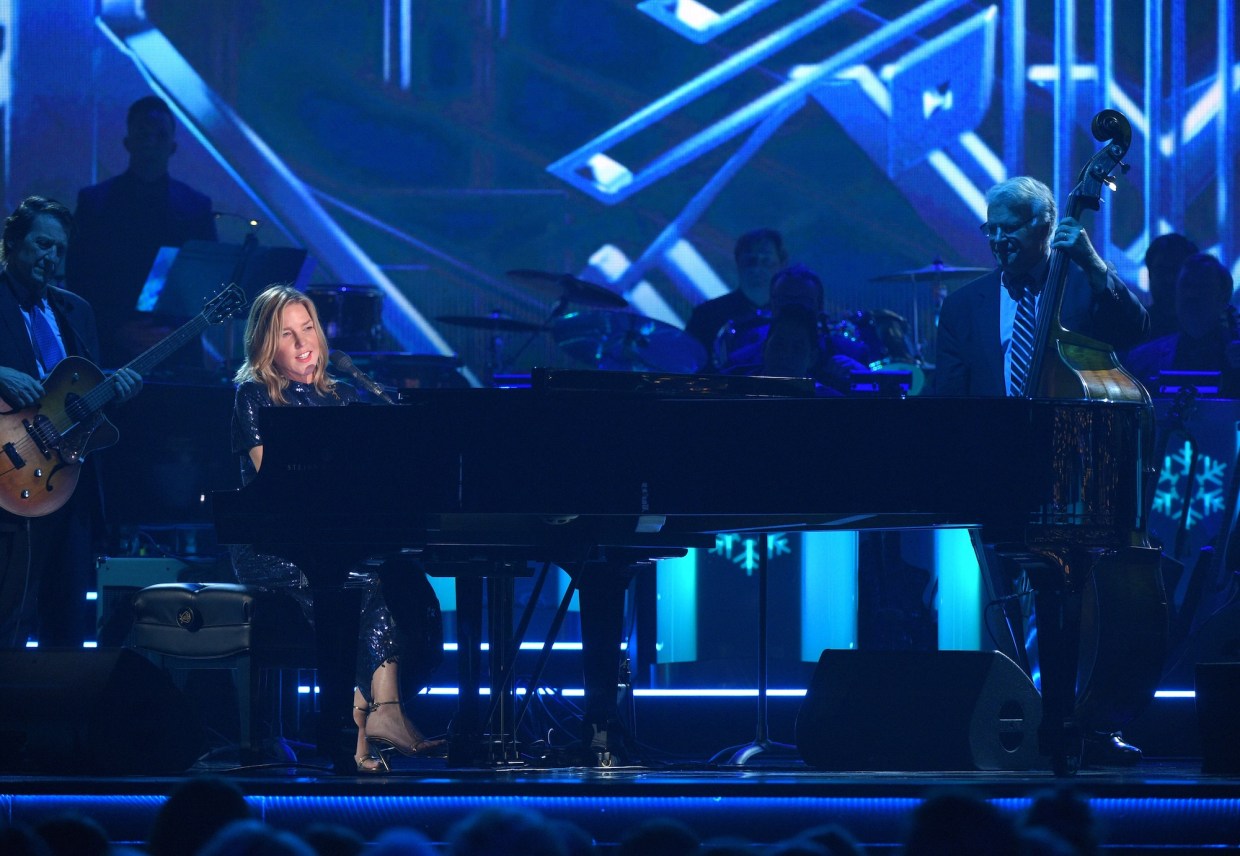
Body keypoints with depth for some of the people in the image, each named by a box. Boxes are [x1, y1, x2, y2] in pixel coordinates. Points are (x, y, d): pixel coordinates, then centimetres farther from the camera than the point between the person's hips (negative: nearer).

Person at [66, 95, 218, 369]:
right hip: (109, 353, -1)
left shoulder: (196, 206, 9)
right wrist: (117, 330, -10)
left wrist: (175, 331, -8)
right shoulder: (94, 202, 7)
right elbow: (77, 280, 3)